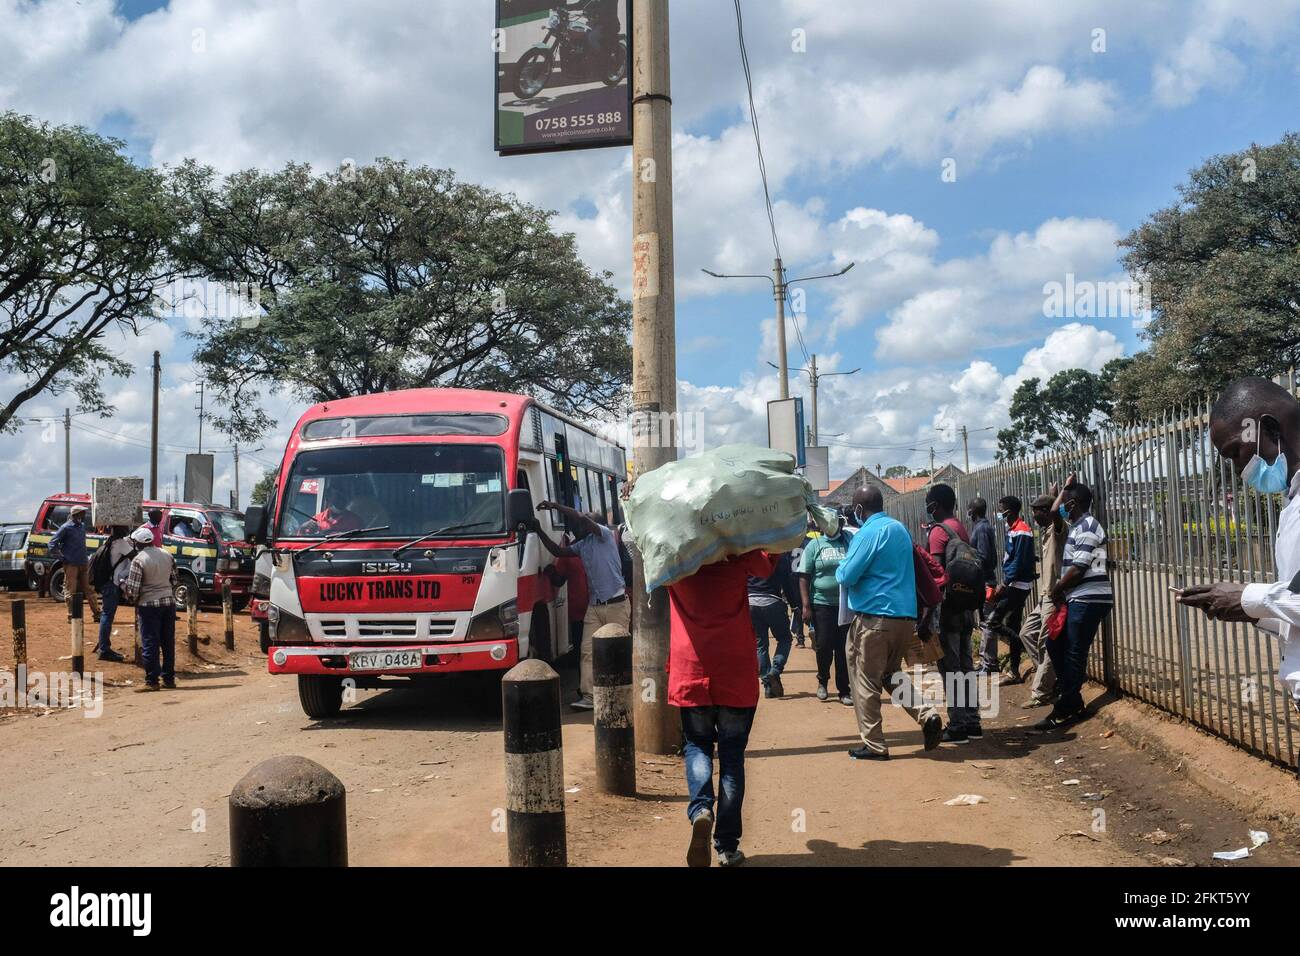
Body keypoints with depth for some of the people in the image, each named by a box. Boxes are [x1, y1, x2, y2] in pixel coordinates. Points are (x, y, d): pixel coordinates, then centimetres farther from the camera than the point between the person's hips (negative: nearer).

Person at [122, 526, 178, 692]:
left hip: (149, 605, -5)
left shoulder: (138, 560, -12)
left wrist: (132, 600, 7)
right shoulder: (167, 555, 6)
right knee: (168, 642, 10)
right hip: (169, 602, 6)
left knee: (150, 644, -1)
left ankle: (152, 681, -1)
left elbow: (133, 589, -12)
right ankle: (169, 679, 16)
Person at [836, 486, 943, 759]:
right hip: (906, 615, 8)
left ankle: (873, 745, 6)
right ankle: (926, 715, 2)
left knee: (867, 682, 3)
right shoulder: (900, 529, 14)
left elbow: (846, 576, -14)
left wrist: (840, 568, 9)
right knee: (892, 674, 22)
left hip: (875, 617, -8)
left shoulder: (869, 533, -12)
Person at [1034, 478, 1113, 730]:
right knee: (1055, 644, 12)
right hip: (1080, 599, 10)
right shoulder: (1080, 525, 14)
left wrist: (1057, 589, -6)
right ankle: (1071, 701, 18)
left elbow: (1078, 569, -19)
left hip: (1089, 600, -10)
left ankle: (1066, 711, 1)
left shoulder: (1086, 528, -15)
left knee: (1074, 654, -5)